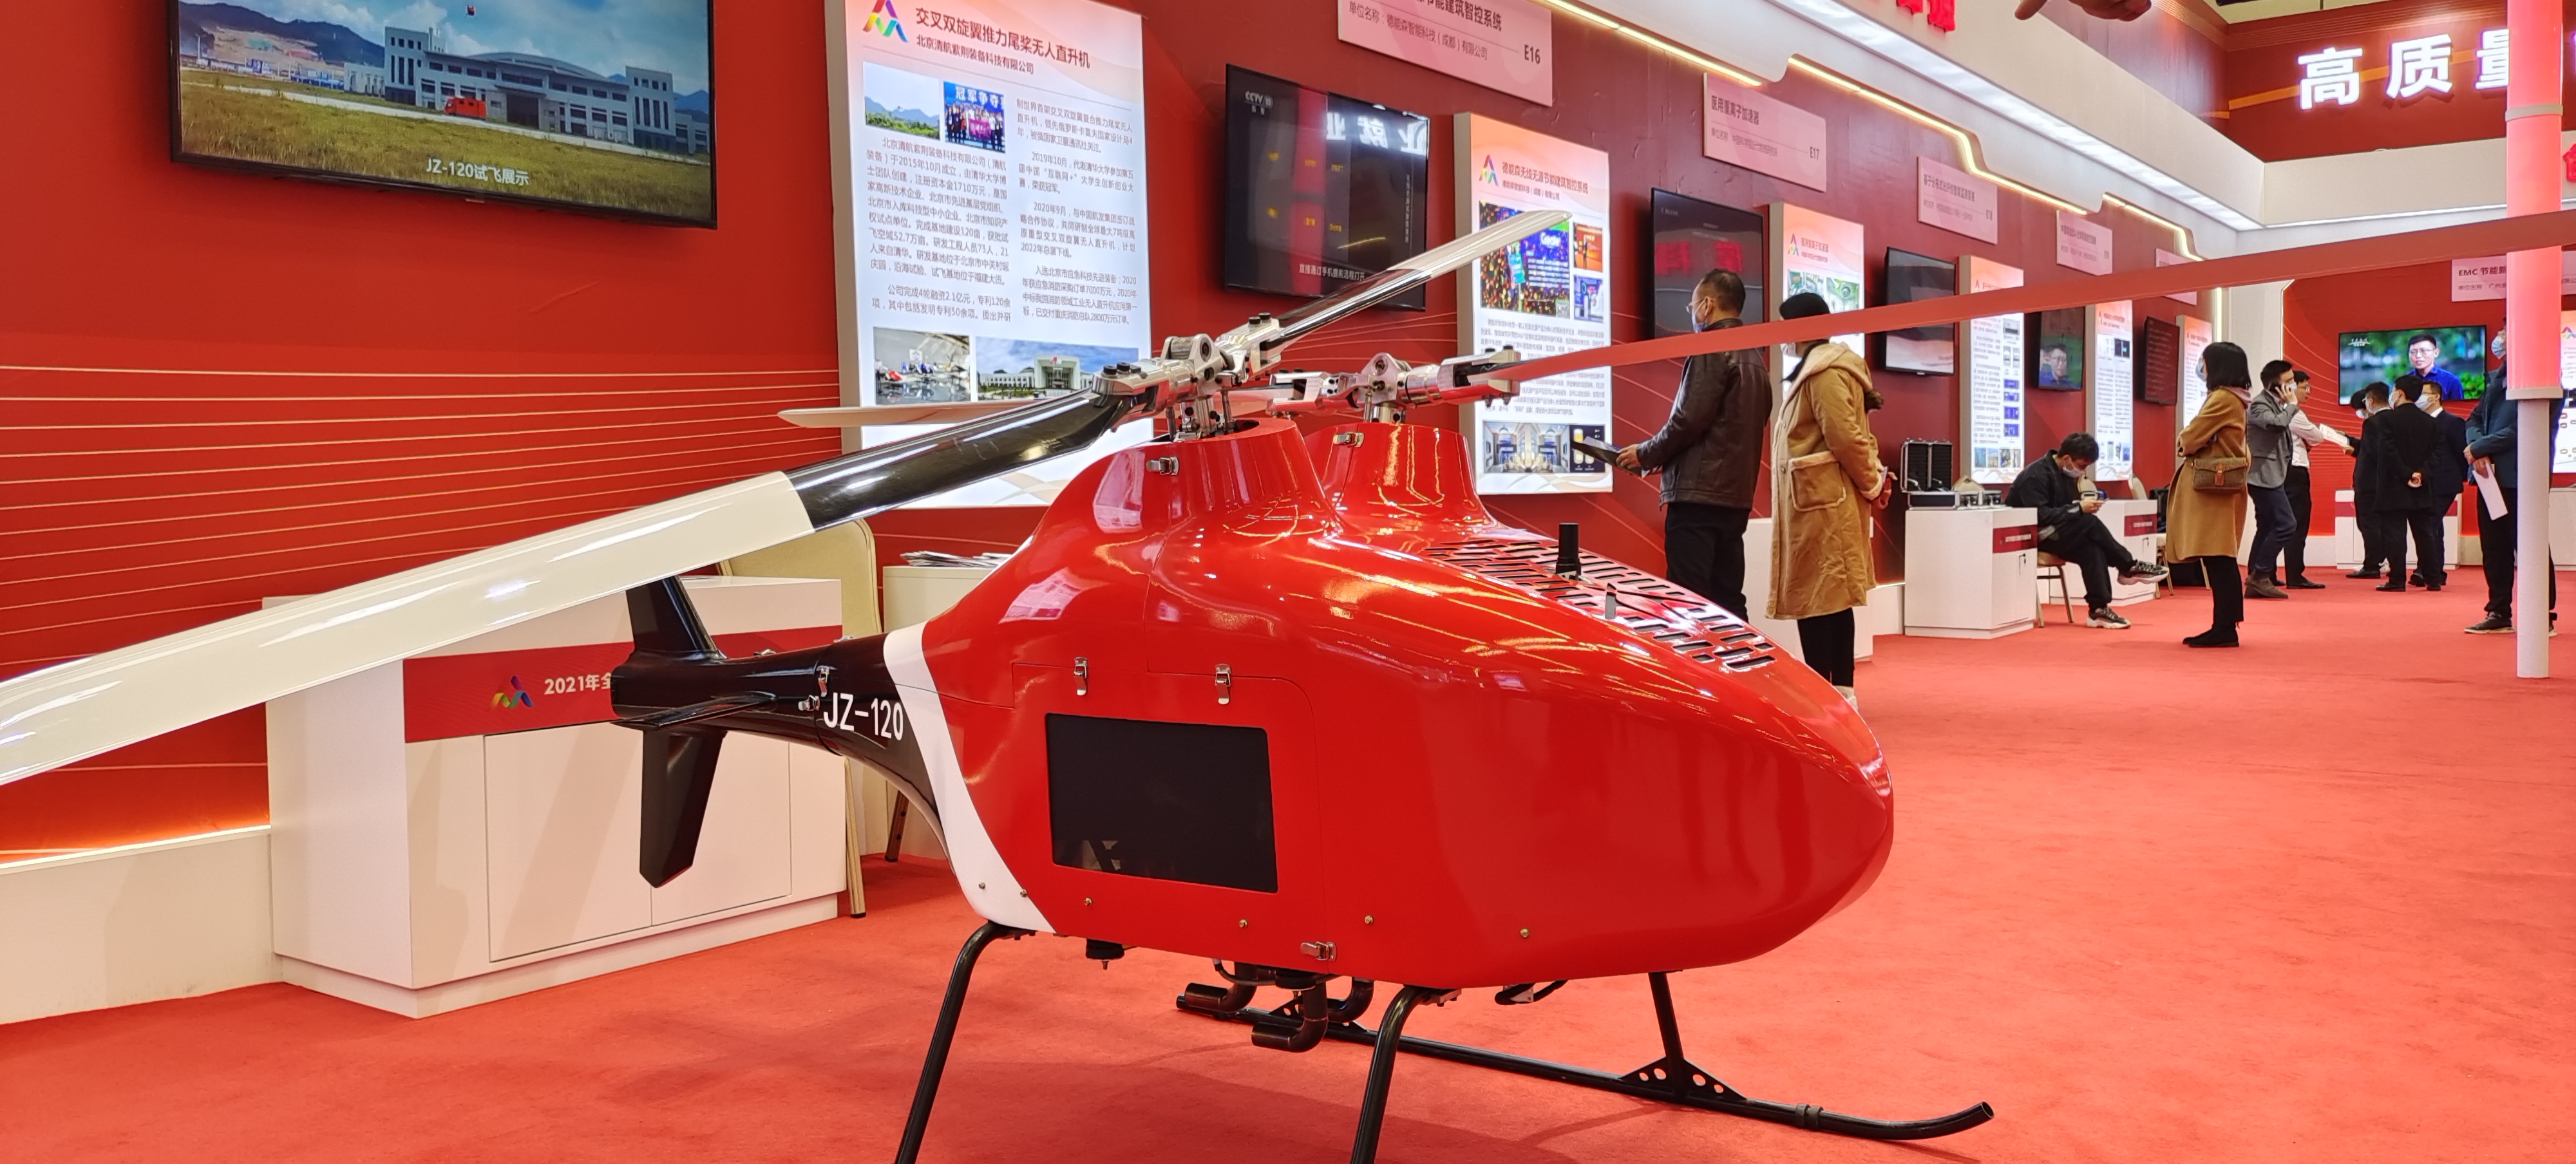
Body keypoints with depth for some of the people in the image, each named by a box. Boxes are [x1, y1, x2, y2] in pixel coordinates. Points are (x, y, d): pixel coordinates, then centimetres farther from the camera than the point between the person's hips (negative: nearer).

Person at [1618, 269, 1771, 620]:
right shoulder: (1755, 358, 17)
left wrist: (1647, 454, -2)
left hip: (1698, 494, -9)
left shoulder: (1712, 348, -9)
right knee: (1728, 602, 11)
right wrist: (1660, 455, 17)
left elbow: (1690, 418, -17)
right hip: (1737, 498, 9)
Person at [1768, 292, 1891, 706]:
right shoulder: (1825, 366, 17)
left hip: (1818, 504, -11)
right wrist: (1873, 480, 11)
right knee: (1833, 600, 13)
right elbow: (1850, 436, 19)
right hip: (1823, 502, 11)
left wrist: (1872, 483, -8)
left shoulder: (1823, 372, -15)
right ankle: (1842, 691, 20)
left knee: (1815, 600, -8)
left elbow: (1847, 437, -19)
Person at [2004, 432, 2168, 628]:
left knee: (2092, 549, -22)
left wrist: (2085, 505, -10)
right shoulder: (2036, 476, -19)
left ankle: (2099, 610, -23)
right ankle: (2129, 567, -10)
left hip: (2054, 534, 8)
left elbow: (2065, 509, 12)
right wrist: (2079, 508, -26)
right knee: (2091, 524, -25)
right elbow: (2040, 516, -27)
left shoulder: (2066, 474, 10)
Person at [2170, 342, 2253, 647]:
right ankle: (2224, 626, 12)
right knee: (2219, 559, 10)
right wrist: (2189, 438, 1)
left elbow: (2191, 439, -13)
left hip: (2214, 485, -10)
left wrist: (2184, 440, 7)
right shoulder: (2233, 398, 19)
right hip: (2218, 484, 10)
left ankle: (2224, 628, -10)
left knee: (2217, 558, -10)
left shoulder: (2222, 399, -13)